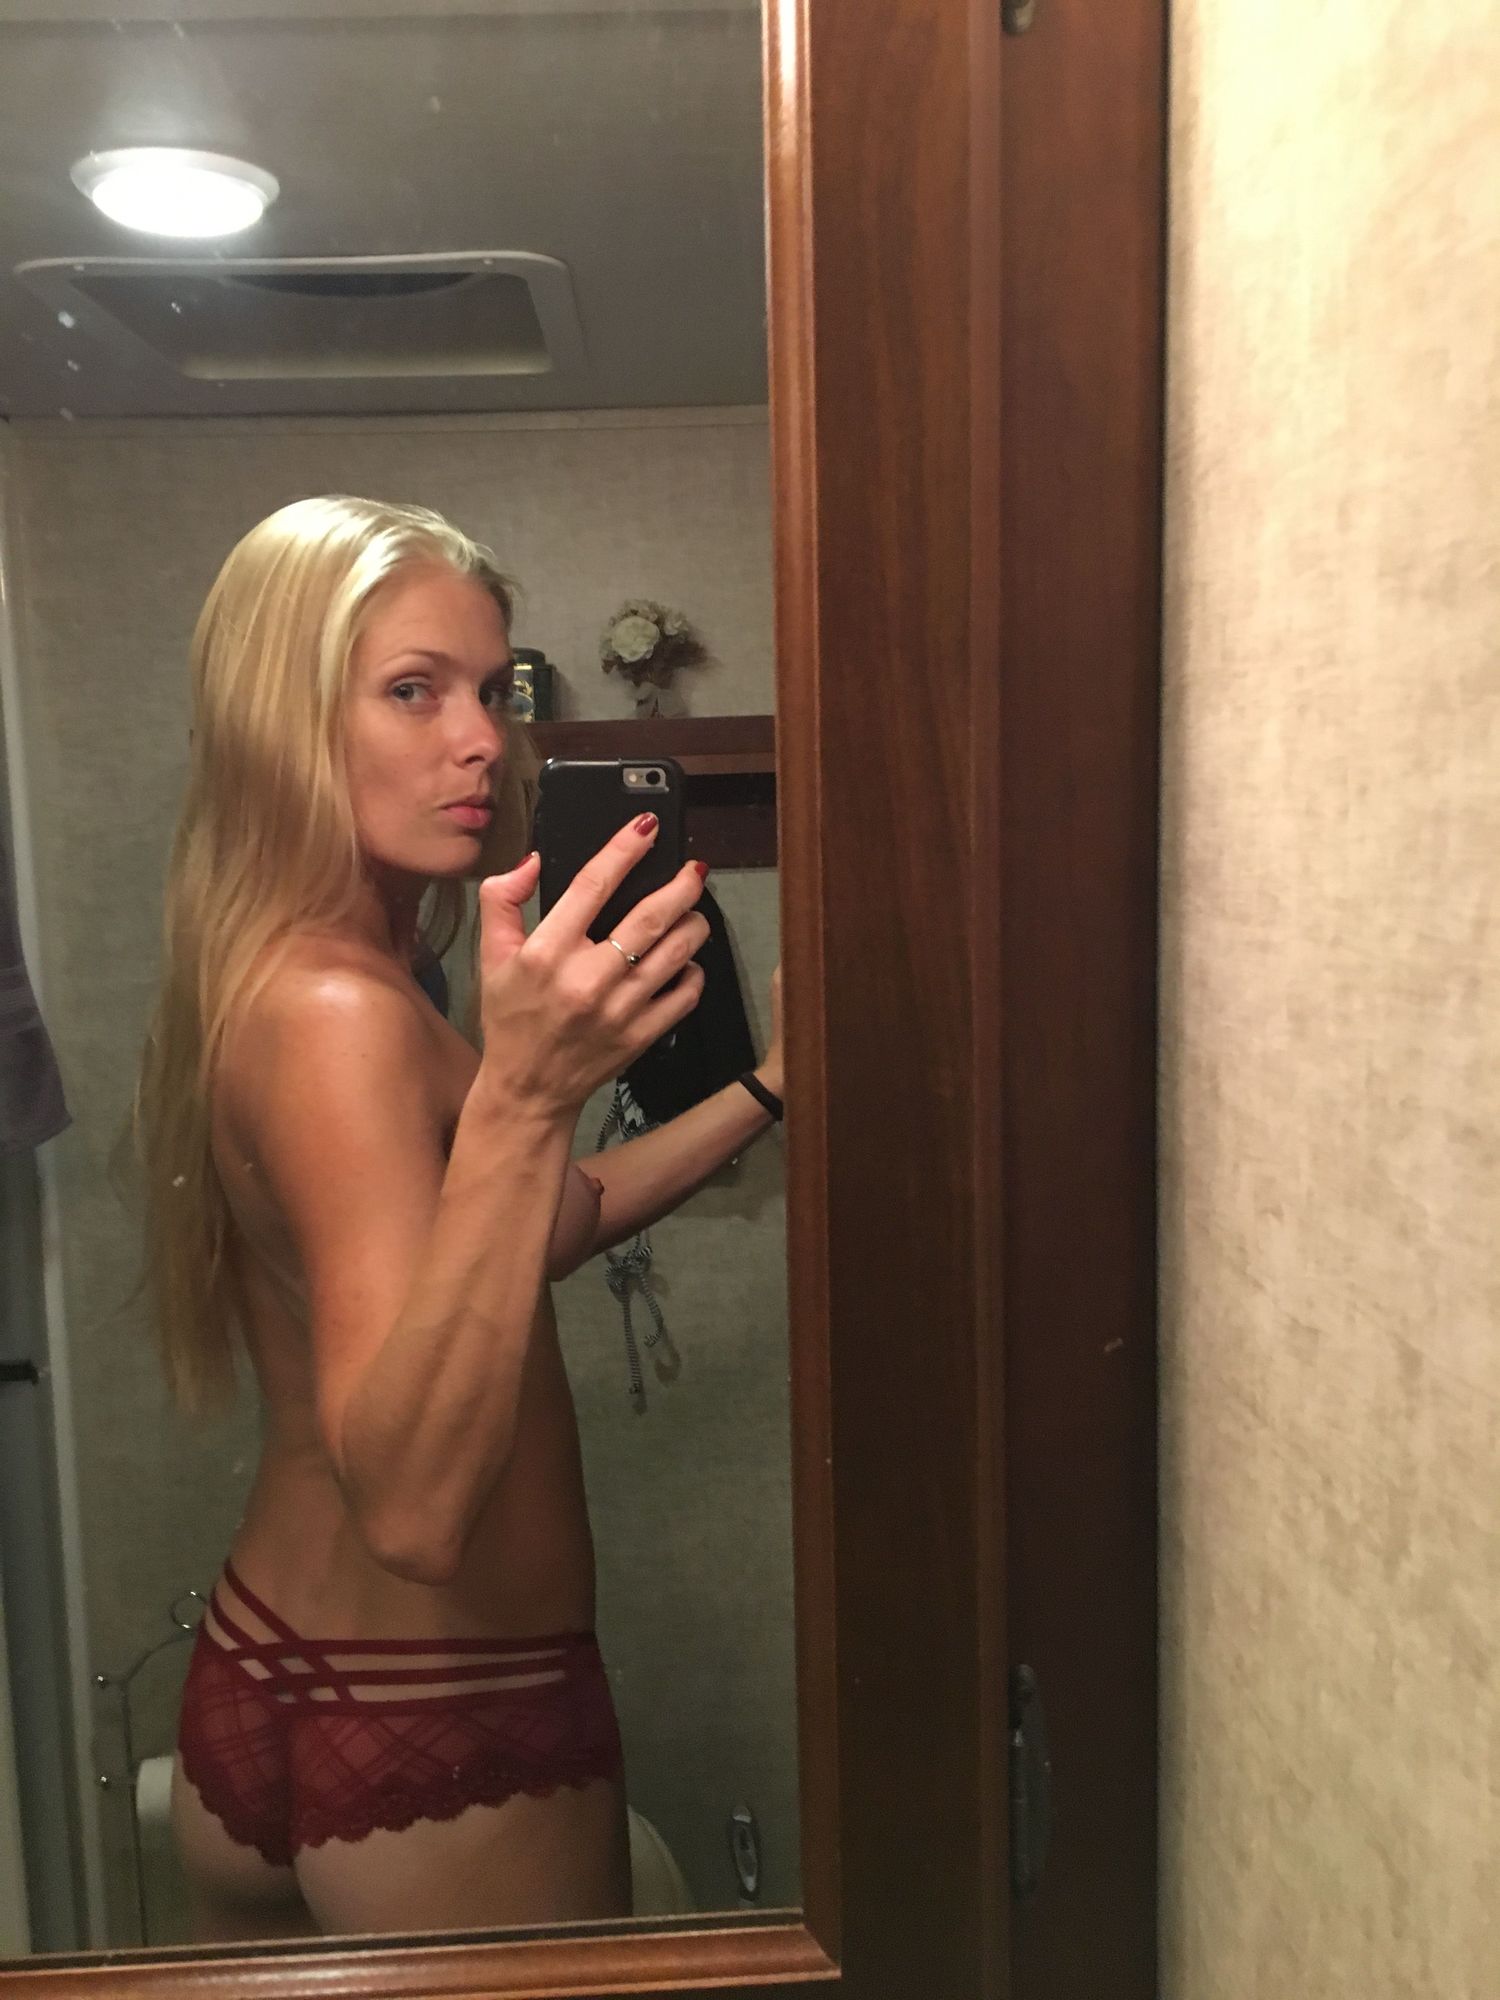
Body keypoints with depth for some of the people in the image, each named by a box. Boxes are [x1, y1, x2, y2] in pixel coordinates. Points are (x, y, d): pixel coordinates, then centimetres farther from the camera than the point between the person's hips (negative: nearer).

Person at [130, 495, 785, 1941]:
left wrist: (763, 1086, 6)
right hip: (436, 1735, -8)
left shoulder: (261, 985, 4)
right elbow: (415, 1509, -34)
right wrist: (521, 1094, -44)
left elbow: (528, 1232, 12)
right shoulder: (335, 1012, -25)